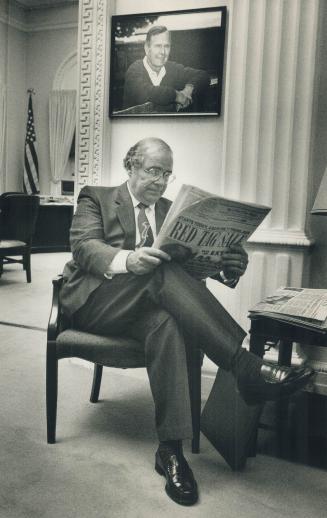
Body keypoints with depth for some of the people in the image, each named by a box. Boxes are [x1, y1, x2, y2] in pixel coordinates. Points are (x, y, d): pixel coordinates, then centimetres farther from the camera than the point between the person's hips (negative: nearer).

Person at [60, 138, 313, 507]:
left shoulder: (171, 211, 21)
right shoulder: (96, 199, 11)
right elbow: (83, 246, -8)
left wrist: (227, 264, -17)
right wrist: (127, 260, -30)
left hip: (144, 305, 3)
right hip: (95, 302, -3)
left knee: (165, 323, -35)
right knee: (161, 272, -33)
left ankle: (171, 449, -34)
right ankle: (246, 367, -37)